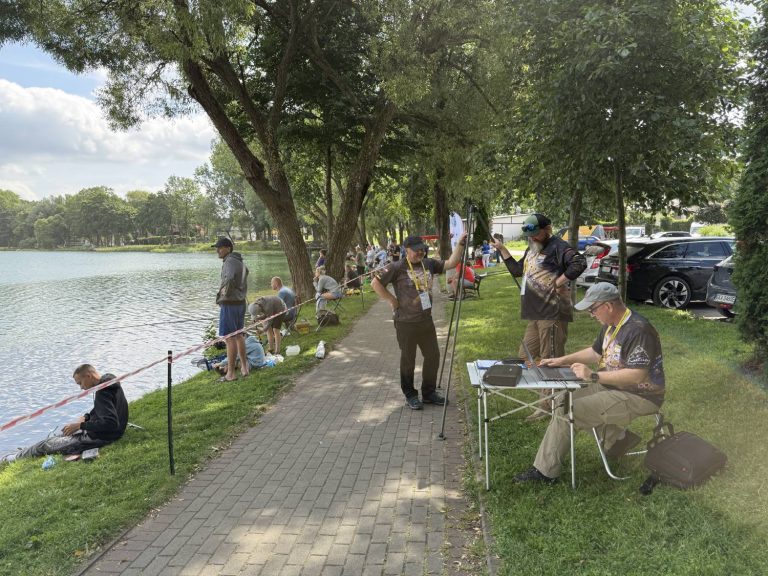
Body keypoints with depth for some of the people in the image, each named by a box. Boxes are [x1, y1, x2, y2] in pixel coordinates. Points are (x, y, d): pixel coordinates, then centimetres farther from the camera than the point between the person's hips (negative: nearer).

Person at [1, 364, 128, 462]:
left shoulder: (103, 392, -25)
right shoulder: (109, 384, 5)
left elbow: (110, 423, -32)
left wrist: (80, 425, -24)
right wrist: (85, 417, 7)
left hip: (98, 438, -9)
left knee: (45, 445, 4)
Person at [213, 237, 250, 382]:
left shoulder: (230, 261, -16)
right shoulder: (241, 262, 13)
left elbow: (229, 278, -35)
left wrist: (224, 291, -19)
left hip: (229, 304, -9)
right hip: (240, 303, 10)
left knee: (229, 338, -3)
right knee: (238, 335, 20)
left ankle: (230, 373, 2)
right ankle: (244, 367, 28)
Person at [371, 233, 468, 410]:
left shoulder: (429, 264, 6)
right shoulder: (397, 267, -11)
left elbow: (451, 263, 5)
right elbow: (375, 283, -12)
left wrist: (460, 244, -5)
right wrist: (392, 300, -12)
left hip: (426, 320, 6)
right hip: (406, 323, -6)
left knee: (433, 356, 12)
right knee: (408, 360, 7)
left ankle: (429, 392, 29)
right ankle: (410, 396, 23)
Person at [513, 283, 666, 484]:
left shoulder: (638, 330, -24)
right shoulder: (611, 325, 7)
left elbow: (637, 375, -30)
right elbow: (595, 352, 20)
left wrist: (593, 376, -28)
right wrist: (562, 360, 10)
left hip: (638, 396, -10)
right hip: (612, 386, 10)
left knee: (567, 411, -18)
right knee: (564, 404, 0)